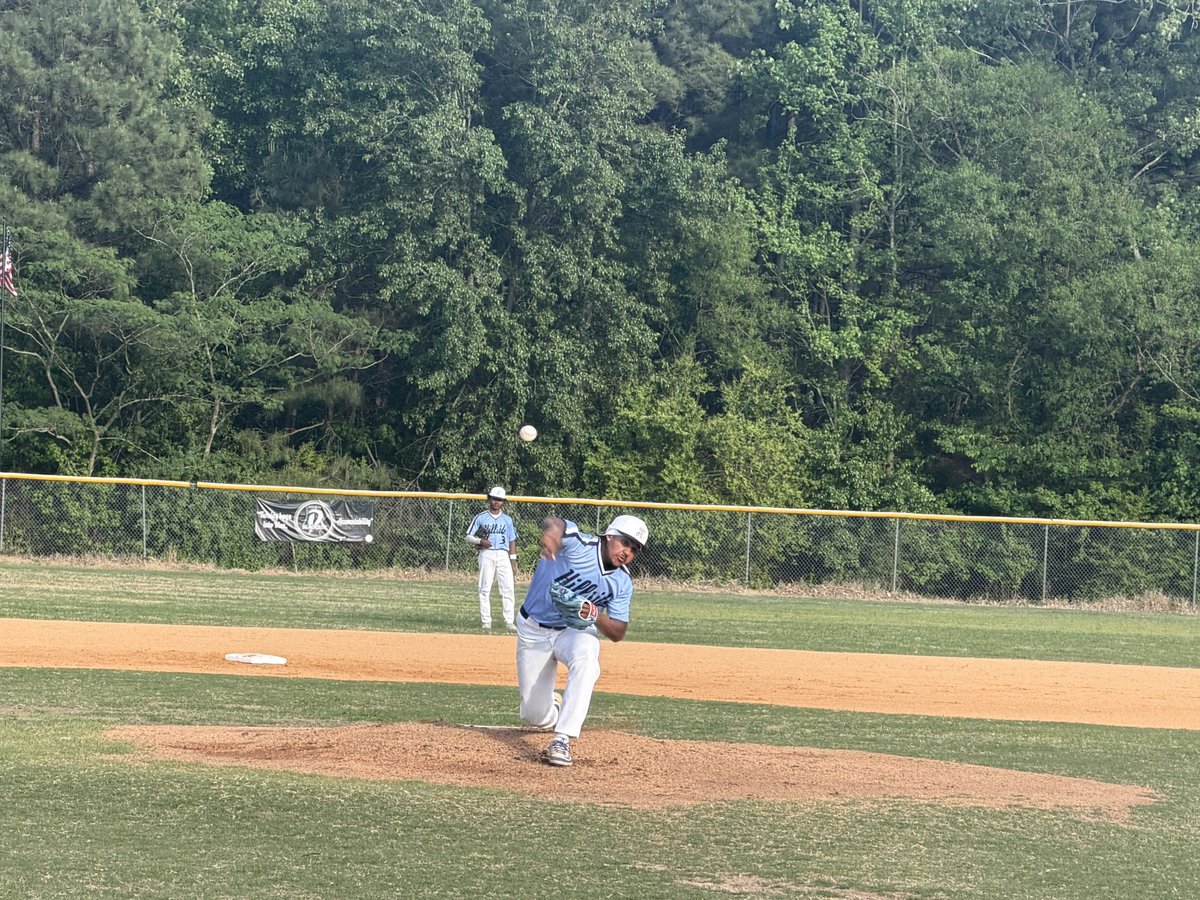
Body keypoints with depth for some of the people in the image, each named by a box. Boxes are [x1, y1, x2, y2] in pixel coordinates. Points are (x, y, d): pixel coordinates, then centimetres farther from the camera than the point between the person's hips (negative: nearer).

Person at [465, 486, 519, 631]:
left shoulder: (507, 519, 13)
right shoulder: (481, 518, 6)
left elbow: (512, 541, 14)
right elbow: (469, 537, 5)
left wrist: (513, 563, 7)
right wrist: (480, 541, -16)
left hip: (503, 555, 2)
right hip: (486, 554, -2)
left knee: (508, 588, -6)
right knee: (485, 588, -4)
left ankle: (509, 621, -3)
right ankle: (486, 621, 1)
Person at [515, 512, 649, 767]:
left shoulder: (622, 583, -9)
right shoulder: (580, 545, -22)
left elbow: (617, 634, -8)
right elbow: (553, 524, -42)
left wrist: (596, 615, -29)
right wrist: (551, 535, -67)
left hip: (576, 631, 2)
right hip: (533, 630, -1)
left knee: (585, 659, -37)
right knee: (535, 716, 4)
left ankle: (562, 740, -36)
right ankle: (554, 708, 45)